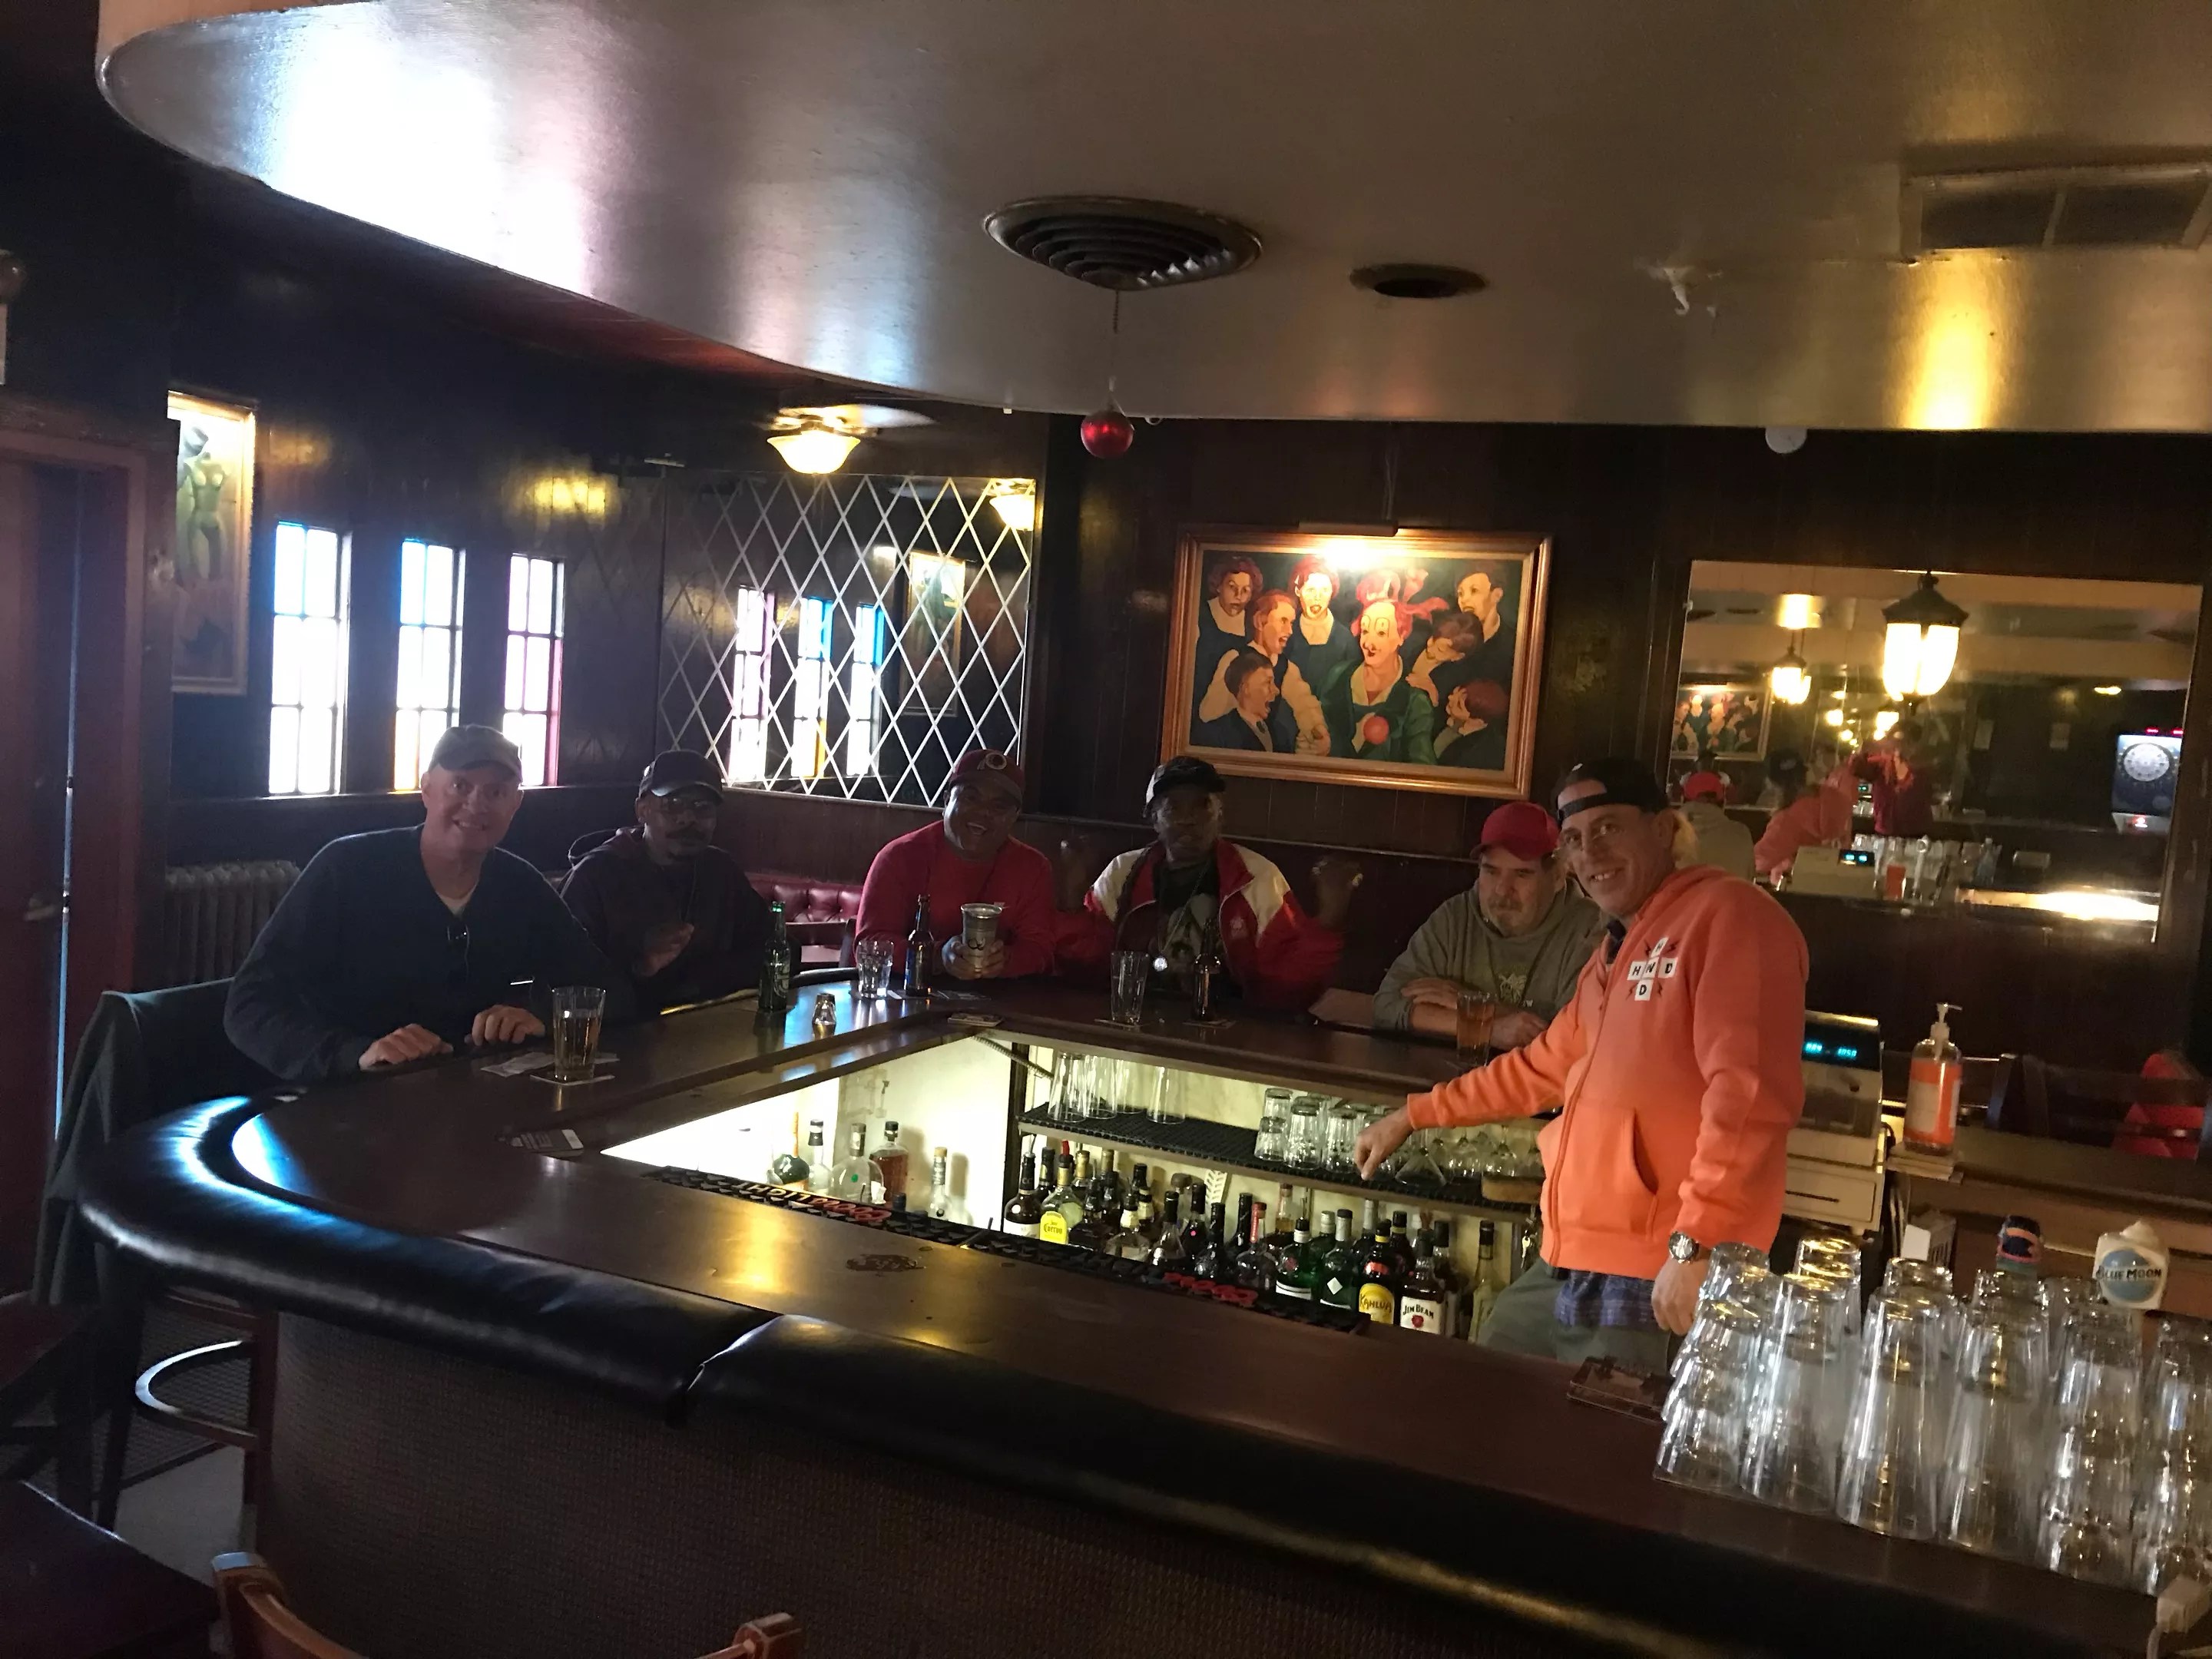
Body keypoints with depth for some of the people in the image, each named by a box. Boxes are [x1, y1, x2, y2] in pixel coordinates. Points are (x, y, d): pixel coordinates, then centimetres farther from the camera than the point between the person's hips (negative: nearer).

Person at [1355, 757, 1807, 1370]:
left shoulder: (1729, 916, -10)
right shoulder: (1615, 949, 21)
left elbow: (1750, 1093, -21)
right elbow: (1544, 1068, 33)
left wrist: (1696, 1245, -25)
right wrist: (1414, 1116, 35)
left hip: (1657, 1280, -9)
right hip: (1566, 1268, 10)